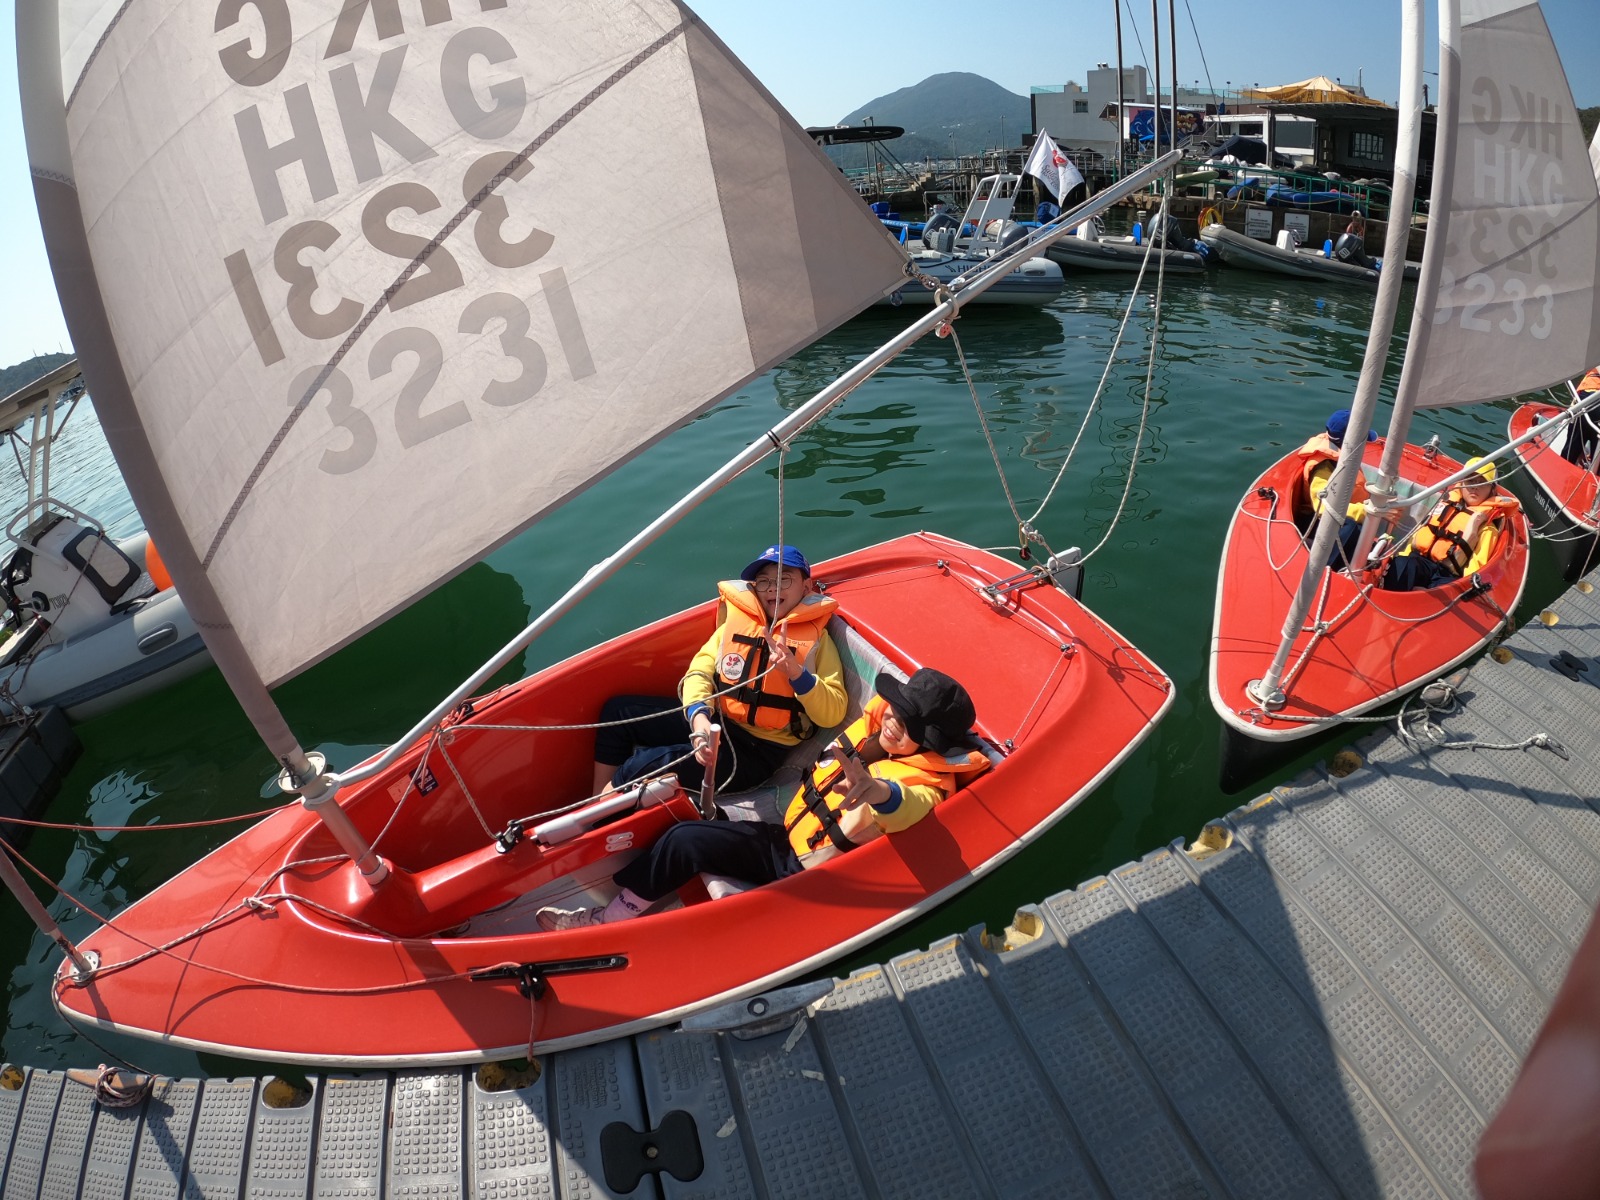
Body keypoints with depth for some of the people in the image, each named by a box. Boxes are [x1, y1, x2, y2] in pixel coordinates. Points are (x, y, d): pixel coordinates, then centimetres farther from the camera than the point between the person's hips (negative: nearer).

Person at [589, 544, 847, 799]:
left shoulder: (817, 639, -1)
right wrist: (699, 716, -23)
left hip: (759, 750, -6)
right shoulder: (737, 620, 9)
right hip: (714, 722, 6)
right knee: (618, 709, 5)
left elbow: (833, 714, -9)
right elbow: (700, 671, -1)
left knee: (646, 765, -23)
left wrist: (796, 672, -24)